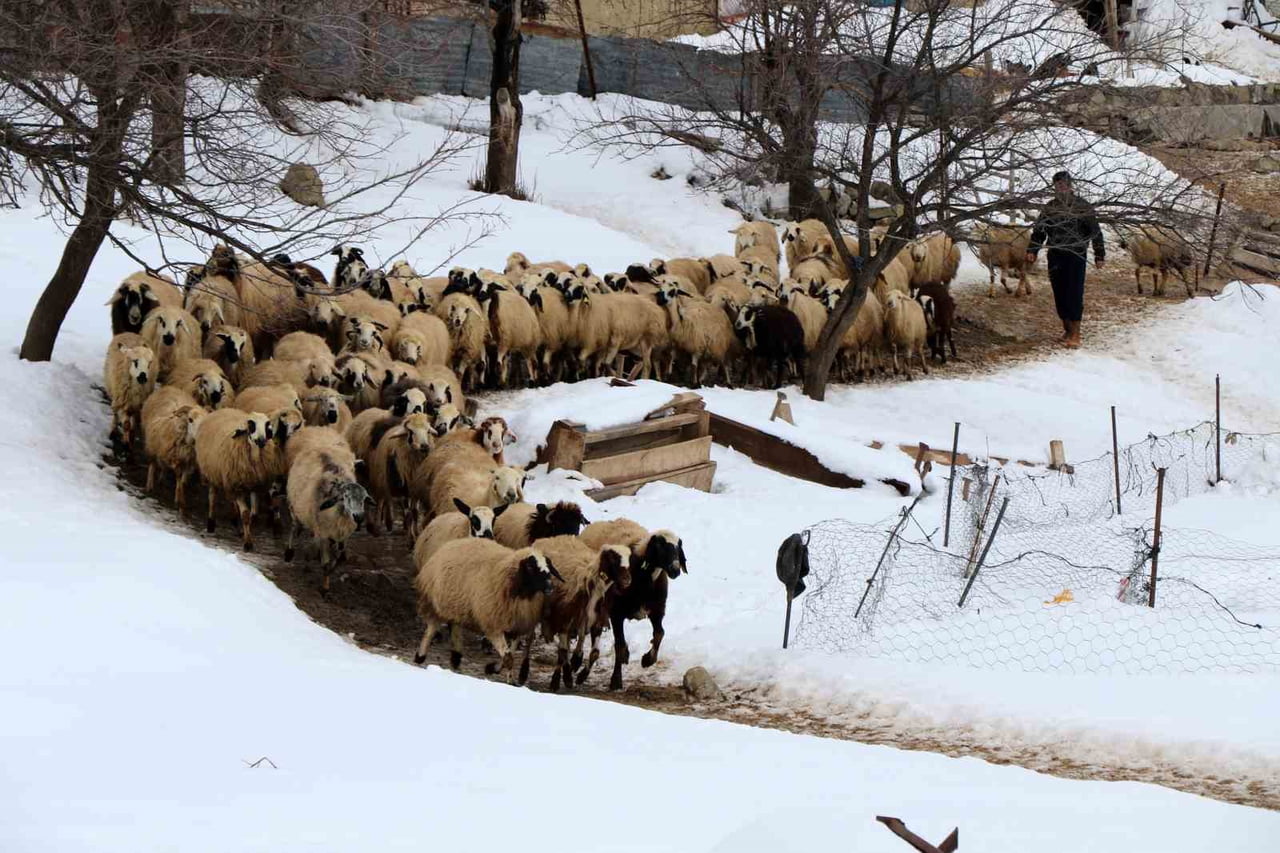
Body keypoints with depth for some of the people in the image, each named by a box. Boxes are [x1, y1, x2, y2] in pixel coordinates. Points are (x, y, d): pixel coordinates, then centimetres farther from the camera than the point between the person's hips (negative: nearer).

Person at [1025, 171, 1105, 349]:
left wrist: (1099, 254, -4)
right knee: (1059, 294, 6)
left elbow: (1095, 232, -1)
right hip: (1055, 257, 4)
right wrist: (1032, 250, 4)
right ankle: (1067, 329, 18)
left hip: (1075, 256, -4)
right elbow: (1039, 230, 15)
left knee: (1074, 294, -6)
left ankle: (1075, 334, -3)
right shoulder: (1050, 207, 9)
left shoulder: (1083, 207, -3)